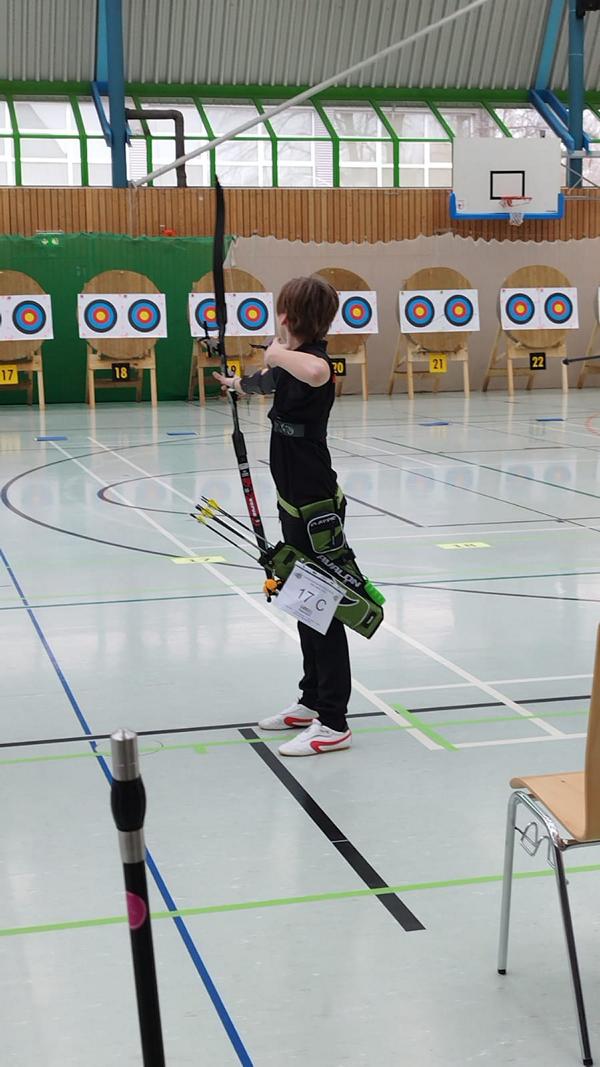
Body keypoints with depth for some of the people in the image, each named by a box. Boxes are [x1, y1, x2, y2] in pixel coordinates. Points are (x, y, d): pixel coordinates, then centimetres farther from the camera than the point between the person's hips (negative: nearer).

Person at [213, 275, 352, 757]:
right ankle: (313, 700, 31)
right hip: (297, 500, 9)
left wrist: (280, 353, -27)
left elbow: (316, 373, -47)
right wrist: (236, 381, 53)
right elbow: (267, 381, 33)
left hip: (315, 505, -9)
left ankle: (333, 724, 2)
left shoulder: (314, 359, -19)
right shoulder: (294, 360, 9)